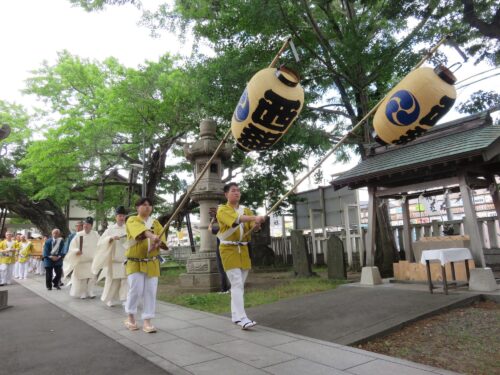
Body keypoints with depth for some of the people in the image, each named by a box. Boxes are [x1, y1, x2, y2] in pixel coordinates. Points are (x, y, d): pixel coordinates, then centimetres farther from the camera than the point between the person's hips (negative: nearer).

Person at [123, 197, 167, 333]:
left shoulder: (156, 223, 10)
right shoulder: (132, 220, -3)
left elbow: (162, 237, -6)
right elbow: (139, 230, -27)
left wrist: (158, 243, -30)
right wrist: (152, 236, -46)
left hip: (152, 263, 3)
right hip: (135, 262, -3)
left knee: (150, 292, 1)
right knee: (136, 290, -8)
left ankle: (147, 322, 12)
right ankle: (130, 317, 17)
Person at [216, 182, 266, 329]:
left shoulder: (246, 210, 12)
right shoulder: (222, 210, -5)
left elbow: (253, 226, 0)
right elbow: (237, 218, -25)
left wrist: (257, 224, -24)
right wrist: (255, 217, -37)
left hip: (243, 249, 6)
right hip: (229, 249, -5)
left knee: (239, 284, 11)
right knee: (236, 283, -13)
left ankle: (235, 315, 22)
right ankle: (241, 318, -14)